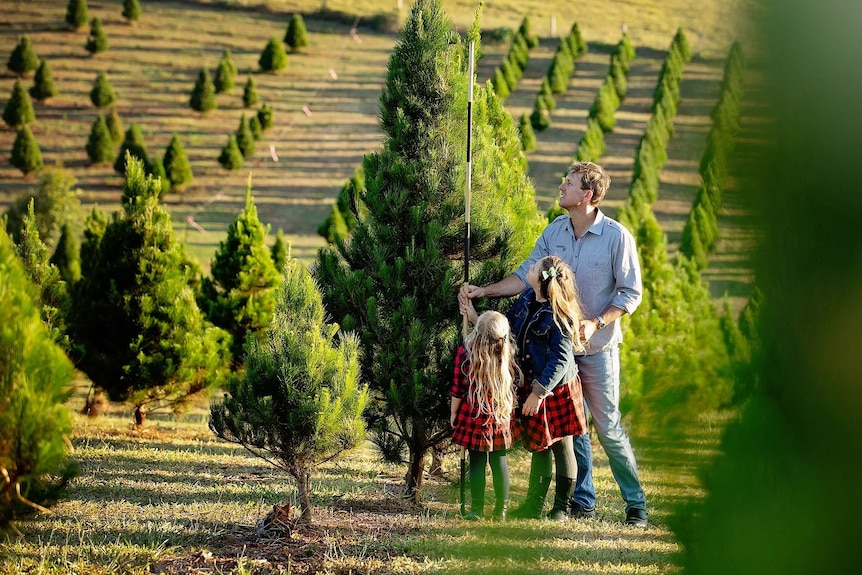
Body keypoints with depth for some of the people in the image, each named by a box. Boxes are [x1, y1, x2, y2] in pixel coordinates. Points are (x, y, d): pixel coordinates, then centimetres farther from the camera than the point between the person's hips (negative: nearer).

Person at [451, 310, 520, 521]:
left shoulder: (465, 352, -12)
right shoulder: (507, 355, -6)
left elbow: (458, 389, -7)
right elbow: (515, 382, 6)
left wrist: (453, 414, 4)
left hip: (473, 416, -2)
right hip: (501, 417, 2)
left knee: (477, 462, 5)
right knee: (499, 460, 10)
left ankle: (476, 509, 5)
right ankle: (501, 509, 14)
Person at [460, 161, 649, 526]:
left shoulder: (616, 237, -11)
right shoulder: (554, 232, 3)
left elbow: (630, 293, -8)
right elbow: (526, 276, 4)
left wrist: (596, 323, -20)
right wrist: (484, 292, -6)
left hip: (597, 348, -5)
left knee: (608, 426, -3)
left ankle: (636, 505, 6)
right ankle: (582, 501, 18)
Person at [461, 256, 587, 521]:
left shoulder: (558, 314, -21)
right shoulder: (526, 300, 2)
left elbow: (561, 359, -21)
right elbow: (506, 330, 13)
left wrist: (539, 392, -21)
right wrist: (476, 318, 5)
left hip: (557, 389, -7)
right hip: (531, 385, 7)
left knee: (562, 447, 7)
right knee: (538, 447, 15)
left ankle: (562, 507, 18)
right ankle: (533, 506, 22)